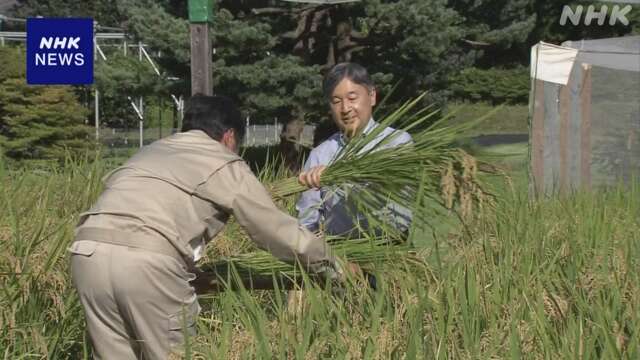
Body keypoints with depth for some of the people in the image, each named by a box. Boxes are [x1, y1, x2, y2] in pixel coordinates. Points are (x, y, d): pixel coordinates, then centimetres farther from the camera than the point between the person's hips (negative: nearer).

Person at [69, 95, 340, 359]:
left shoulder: (150, 151, 32)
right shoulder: (224, 165, 15)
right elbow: (277, 229, 17)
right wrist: (330, 266, 32)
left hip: (88, 253, 6)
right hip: (147, 261, -6)